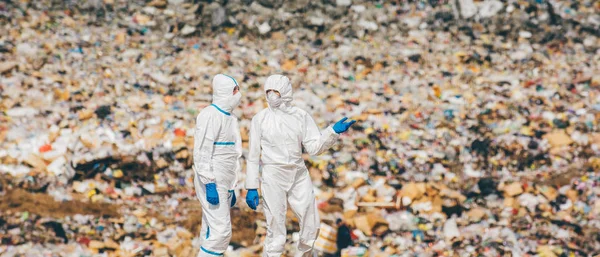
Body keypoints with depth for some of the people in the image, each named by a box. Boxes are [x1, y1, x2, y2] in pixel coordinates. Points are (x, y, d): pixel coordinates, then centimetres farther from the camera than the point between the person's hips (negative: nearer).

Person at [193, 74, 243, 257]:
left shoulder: (229, 118, 15)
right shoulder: (210, 115, -13)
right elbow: (202, 152, -18)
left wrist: (230, 188, 20)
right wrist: (210, 184, -22)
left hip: (223, 184, 9)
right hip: (212, 184, -9)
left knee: (211, 230, 10)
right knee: (221, 230, -12)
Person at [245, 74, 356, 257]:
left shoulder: (301, 116, 5)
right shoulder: (260, 118, -1)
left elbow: (314, 147, -1)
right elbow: (253, 155, 0)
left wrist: (334, 132, -16)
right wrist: (251, 187, -4)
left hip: (300, 175, 3)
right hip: (273, 177, -3)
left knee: (311, 226, 10)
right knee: (276, 231, -4)